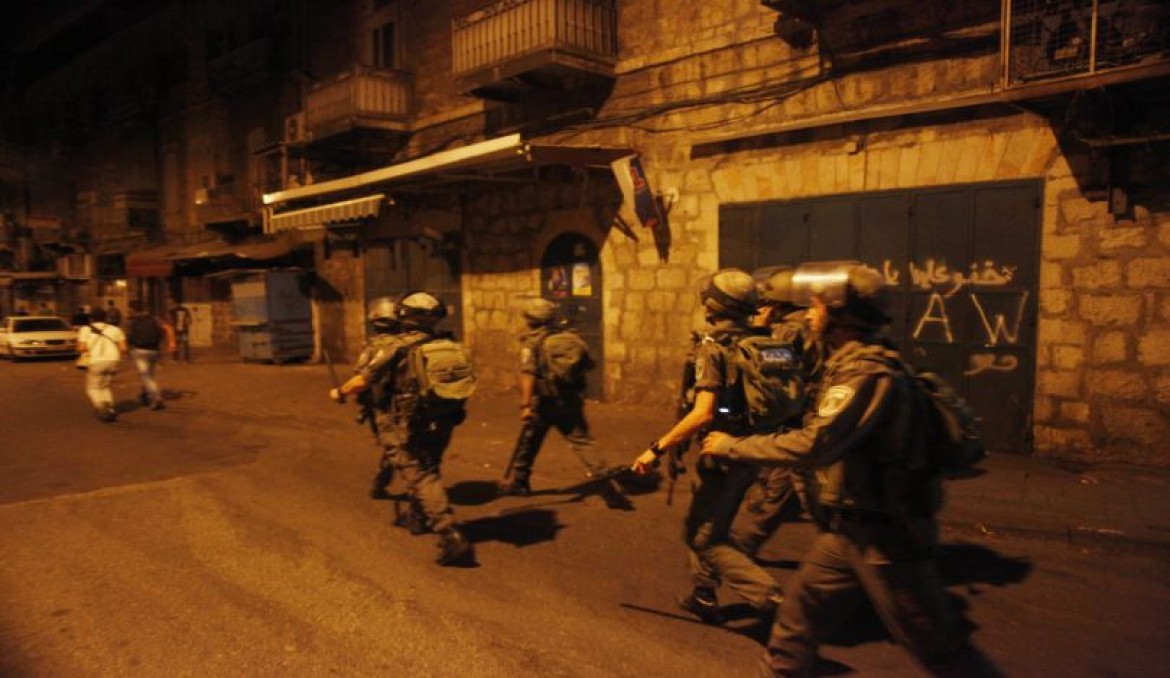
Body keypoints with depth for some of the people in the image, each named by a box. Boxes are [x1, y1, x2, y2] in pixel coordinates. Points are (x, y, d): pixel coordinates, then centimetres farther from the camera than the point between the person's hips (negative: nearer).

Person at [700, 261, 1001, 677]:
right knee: (798, 615, 13)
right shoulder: (849, 364, 8)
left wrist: (732, 446, -22)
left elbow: (813, 445, -31)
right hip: (848, 530, 9)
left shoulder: (867, 373, -23)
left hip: (884, 536, -9)